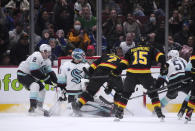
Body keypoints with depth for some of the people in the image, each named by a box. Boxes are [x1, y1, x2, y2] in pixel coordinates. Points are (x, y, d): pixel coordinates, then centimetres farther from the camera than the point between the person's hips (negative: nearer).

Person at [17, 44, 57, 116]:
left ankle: (39, 108, 27)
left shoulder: (47, 61, 8)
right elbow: (34, 71, -28)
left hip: (31, 75, 10)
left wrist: (57, 82, -6)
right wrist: (45, 78, -21)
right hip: (22, 74, -10)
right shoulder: (36, 57, -23)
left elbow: (50, 72, 8)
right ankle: (32, 107, -37)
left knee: (42, 90, 13)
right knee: (35, 85, -31)